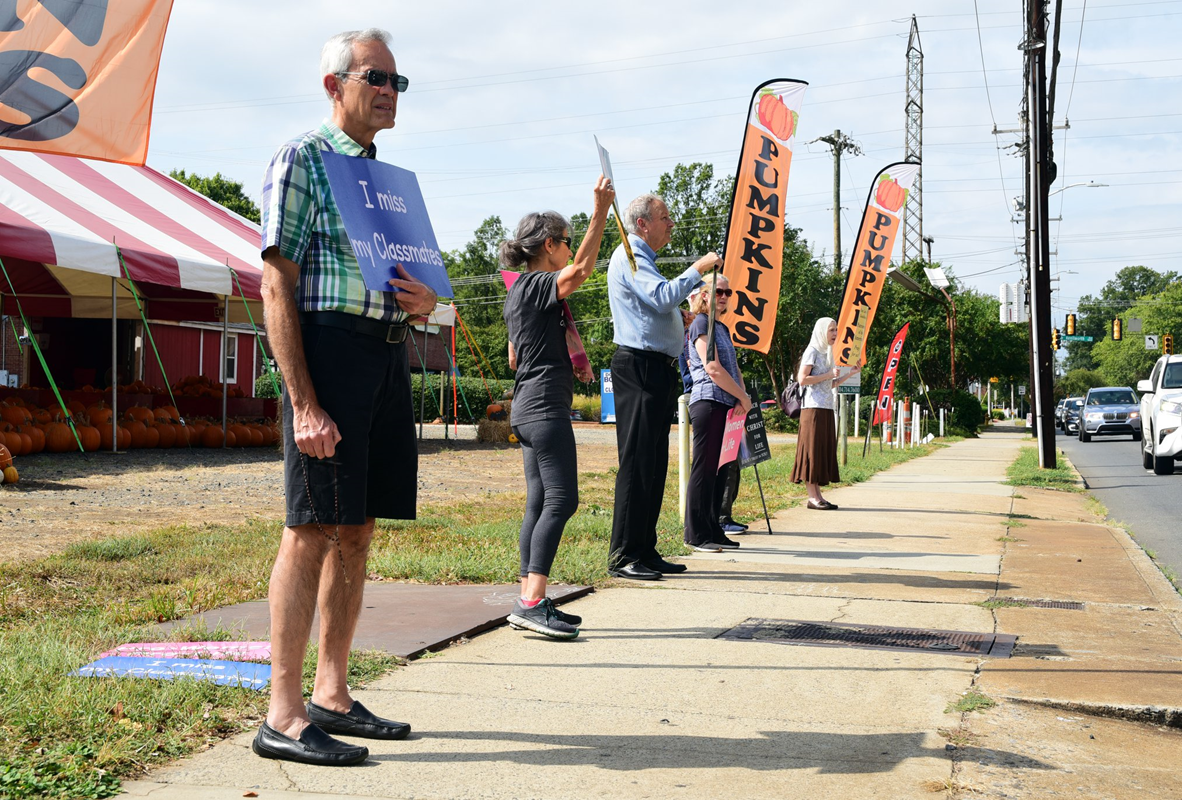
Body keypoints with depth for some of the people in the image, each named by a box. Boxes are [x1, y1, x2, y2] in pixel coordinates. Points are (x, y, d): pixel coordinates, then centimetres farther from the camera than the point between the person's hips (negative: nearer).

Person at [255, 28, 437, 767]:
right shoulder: (303, 159, -2)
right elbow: (278, 286, -10)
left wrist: (426, 299, 1)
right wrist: (303, 402, -19)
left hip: (389, 352, 8)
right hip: (331, 346, -8)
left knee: (358, 530, 9)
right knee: (313, 530, -8)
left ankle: (332, 694, 18)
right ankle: (284, 716, -3)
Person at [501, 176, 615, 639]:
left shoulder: (517, 292, 19)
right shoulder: (538, 285, -10)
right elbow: (581, 269, -28)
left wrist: (566, 363, 24)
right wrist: (599, 211, -28)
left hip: (528, 408, 11)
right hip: (545, 406, -11)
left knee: (539, 503, 8)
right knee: (561, 500, -13)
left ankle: (530, 602, 9)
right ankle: (532, 602, -18)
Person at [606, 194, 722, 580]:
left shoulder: (643, 259, 24)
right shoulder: (630, 257, -8)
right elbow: (663, 297, -23)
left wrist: (684, 318, 17)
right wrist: (697, 270, -15)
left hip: (656, 370, 11)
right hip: (639, 367, -11)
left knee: (655, 463, 11)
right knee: (637, 462, -10)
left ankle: (645, 551, 16)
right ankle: (623, 556, -8)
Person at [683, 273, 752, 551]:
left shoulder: (722, 328, 22)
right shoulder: (701, 324, -6)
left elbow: (734, 368, 21)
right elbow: (713, 369, -15)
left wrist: (742, 397, 1)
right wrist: (744, 397, -8)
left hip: (726, 405, 9)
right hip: (708, 401, -9)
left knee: (719, 470, 10)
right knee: (704, 469, -7)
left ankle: (714, 531, 14)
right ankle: (696, 534, -3)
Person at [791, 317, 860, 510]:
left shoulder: (827, 353, 19)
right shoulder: (812, 351, -6)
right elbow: (802, 379, -16)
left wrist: (851, 373, 16)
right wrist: (829, 375, -14)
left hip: (826, 408, 9)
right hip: (813, 407, -9)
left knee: (825, 450, 6)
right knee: (813, 450, -8)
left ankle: (817, 495, 8)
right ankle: (813, 496, -7)